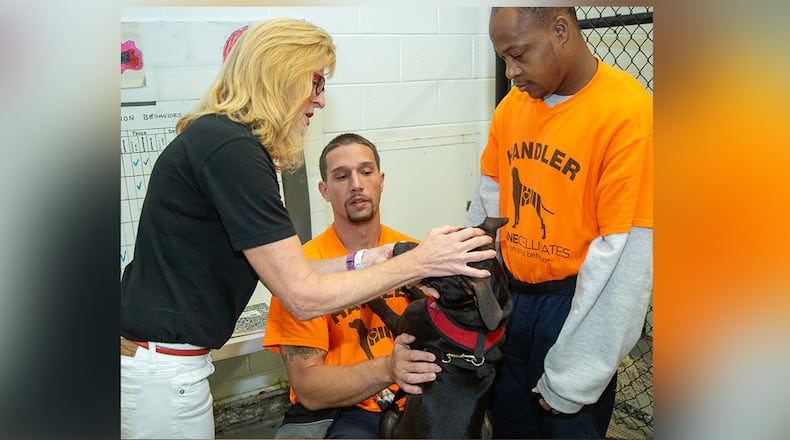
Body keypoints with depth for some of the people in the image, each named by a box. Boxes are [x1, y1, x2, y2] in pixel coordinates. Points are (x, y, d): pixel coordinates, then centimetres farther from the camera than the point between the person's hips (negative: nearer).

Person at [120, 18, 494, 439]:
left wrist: (360, 261, 3)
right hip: (159, 369, -10)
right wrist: (419, 263, -15)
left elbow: (281, 271, 9)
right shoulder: (231, 151, -22)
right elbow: (304, 296, -21)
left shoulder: (217, 137, 9)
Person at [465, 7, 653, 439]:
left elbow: (625, 256, -19)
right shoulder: (512, 105, 1)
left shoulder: (628, 113, -18)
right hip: (508, 297, 6)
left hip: (575, 303, -5)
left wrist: (572, 378, -15)